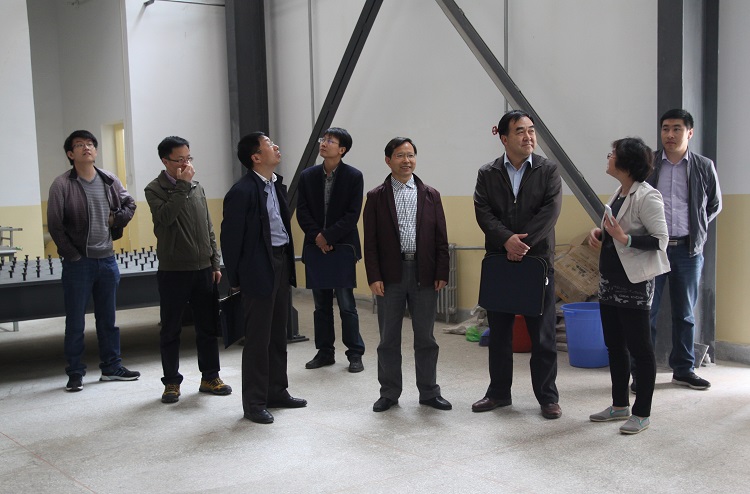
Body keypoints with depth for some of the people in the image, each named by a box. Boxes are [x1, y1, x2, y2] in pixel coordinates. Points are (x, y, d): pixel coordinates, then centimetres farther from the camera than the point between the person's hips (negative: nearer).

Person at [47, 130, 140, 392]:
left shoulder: (109, 181, 4)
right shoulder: (62, 185, -10)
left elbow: (129, 204, 17)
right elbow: (55, 225, -11)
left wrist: (116, 219, -2)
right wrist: (73, 255, -11)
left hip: (107, 259, 5)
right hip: (78, 263, -4)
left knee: (108, 318, 14)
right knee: (75, 322, 4)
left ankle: (111, 367, 26)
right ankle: (75, 373, 15)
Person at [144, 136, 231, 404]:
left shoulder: (197, 188, 10)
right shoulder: (155, 189, -4)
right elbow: (166, 216, -24)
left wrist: (215, 263, 11)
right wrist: (182, 184, -20)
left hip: (203, 269, 4)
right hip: (173, 271, -4)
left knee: (208, 326, 9)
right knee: (171, 330, 5)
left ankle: (210, 377, 21)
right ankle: (171, 382, 17)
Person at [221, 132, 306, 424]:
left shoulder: (277, 185, 10)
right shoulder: (242, 192, -16)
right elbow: (230, 237, -13)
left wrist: (288, 265, 13)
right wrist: (235, 279, -8)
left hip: (281, 266, 8)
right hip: (258, 271, -8)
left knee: (278, 335, 17)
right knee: (258, 339, 1)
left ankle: (276, 392, 29)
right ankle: (254, 403, 12)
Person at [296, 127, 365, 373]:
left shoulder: (353, 176, -3)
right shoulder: (308, 176, 7)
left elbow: (352, 215, -9)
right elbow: (302, 212, 3)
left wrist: (328, 236, -14)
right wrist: (317, 236, -11)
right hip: (316, 248, 4)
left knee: (347, 304, -2)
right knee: (321, 305, 11)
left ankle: (355, 354, 8)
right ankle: (325, 352, 21)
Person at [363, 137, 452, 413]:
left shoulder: (431, 196, 8)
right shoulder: (376, 197, 3)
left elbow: (441, 238, 6)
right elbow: (370, 241, 0)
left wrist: (442, 273, -1)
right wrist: (374, 277, -7)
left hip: (424, 275, 1)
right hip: (390, 275, -1)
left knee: (425, 337, 8)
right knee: (389, 339, 7)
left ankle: (429, 392, 19)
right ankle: (389, 393, 19)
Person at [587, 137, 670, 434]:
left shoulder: (647, 196, -16)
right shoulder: (619, 193, 11)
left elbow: (661, 240, -19)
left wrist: (624, 239, -28)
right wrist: (600, 232, 2)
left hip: (634, 284, -9)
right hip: (610, 281, 9)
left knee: (639, 348, 2)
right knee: (614, 345, 16)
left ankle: (642, 413, 13)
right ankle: (620, 405, 29)